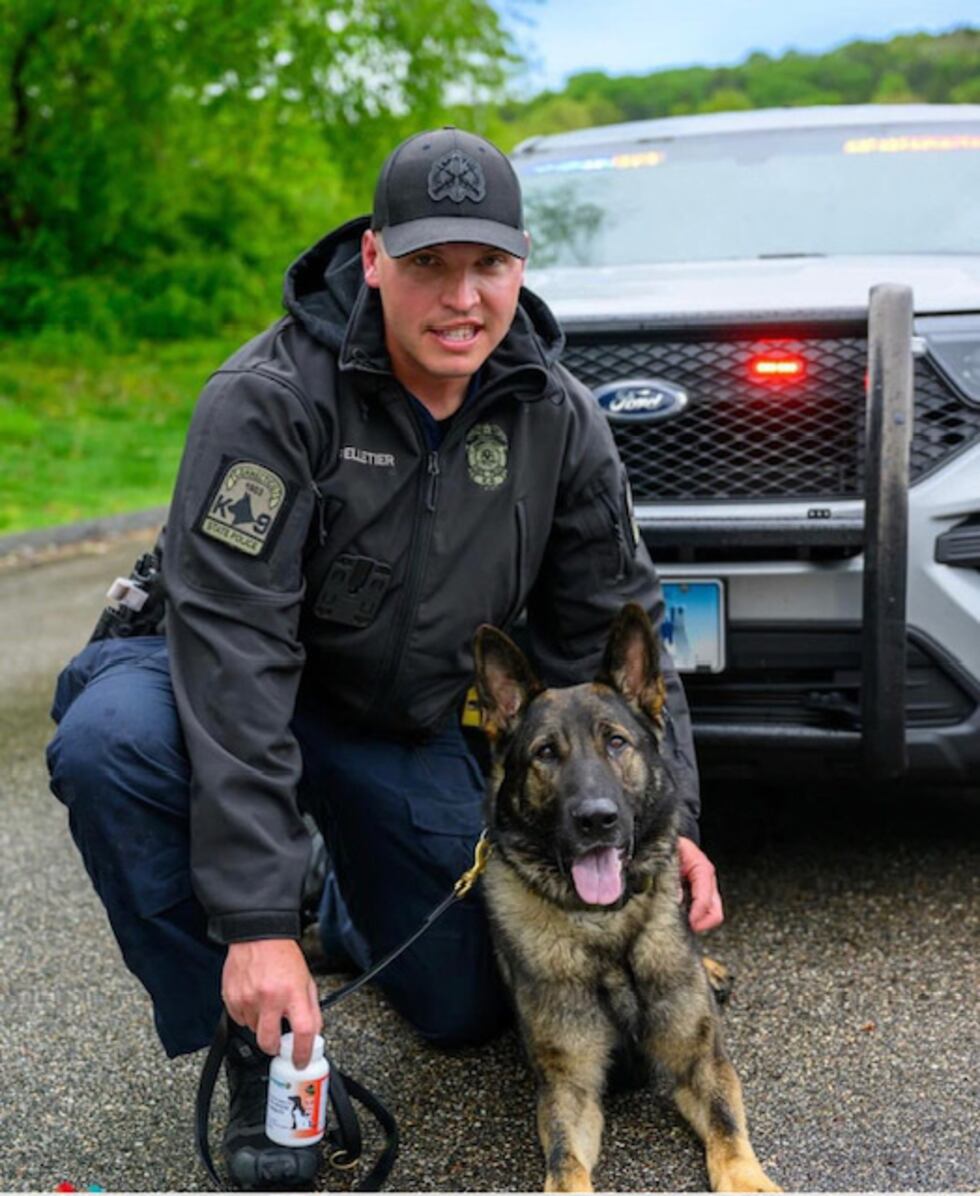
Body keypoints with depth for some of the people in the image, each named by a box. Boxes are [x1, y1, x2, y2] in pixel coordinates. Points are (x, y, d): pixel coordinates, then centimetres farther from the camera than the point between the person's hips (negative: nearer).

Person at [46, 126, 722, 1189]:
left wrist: (668, 816, -10)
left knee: (468, 1010, 6)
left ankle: (345, 898, 40)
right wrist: (255, 919, -38)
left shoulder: (557, 420, -11)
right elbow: (231, 646, -34)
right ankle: (254, 1039, -16)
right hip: (225, 681, -4)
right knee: (109, 742, -38)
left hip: (414, 723, 4)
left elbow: (613, 628, -1)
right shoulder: (271, 396, -29)